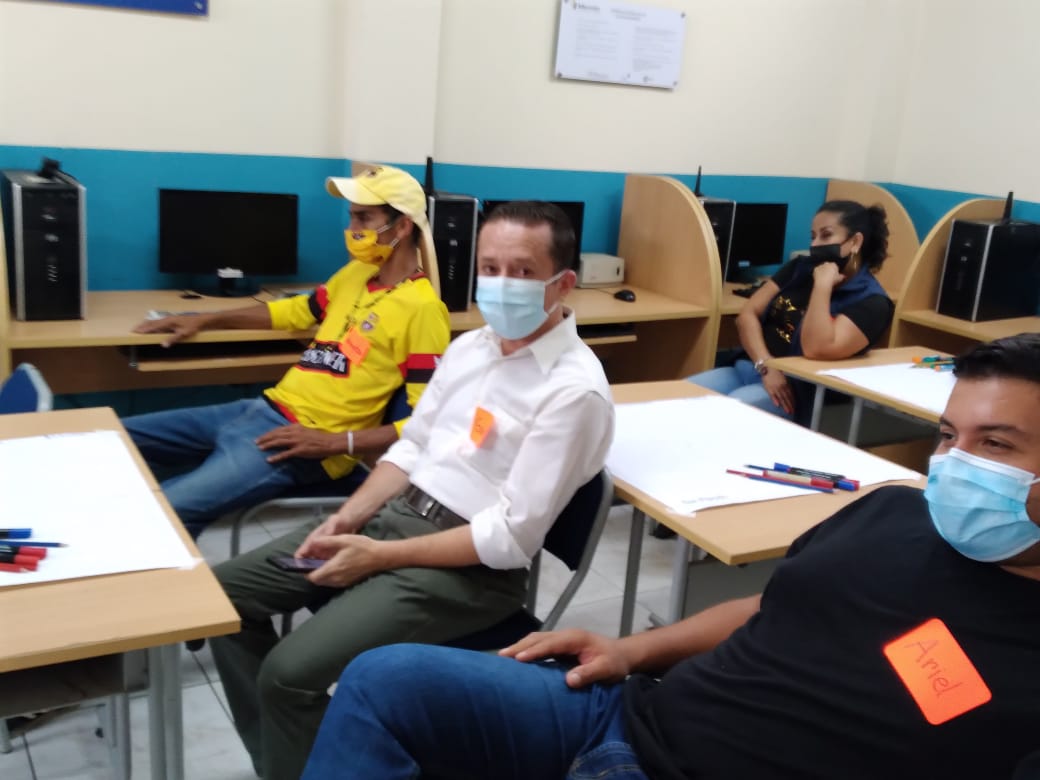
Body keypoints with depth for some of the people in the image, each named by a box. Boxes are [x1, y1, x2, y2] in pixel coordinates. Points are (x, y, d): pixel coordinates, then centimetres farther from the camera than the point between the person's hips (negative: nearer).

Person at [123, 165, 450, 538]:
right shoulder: (356, 272, 13)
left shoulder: (421, 308, -15)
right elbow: (295, 311, 29)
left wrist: (335, 444, -24)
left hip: (303, 445, -9)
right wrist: (204, 320, 25)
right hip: (263, 410, 10)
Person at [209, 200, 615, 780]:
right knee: (222, 594, 3)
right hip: (395, 514, 8)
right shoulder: (469, 345, 9)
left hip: (471, 566, -8)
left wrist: (379, 556, -17)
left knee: (290, 671, -22)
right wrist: (350, 517, -3)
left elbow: (513, 536, -20)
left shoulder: (575, 389, -17)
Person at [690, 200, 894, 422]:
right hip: (747, 368, 6)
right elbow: (748, 314, 6)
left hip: (799, 390, -6)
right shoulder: (799, 268, 13)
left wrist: (822, 285, -16)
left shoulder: (871, 301, -6)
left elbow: (816, 348, -22)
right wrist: (766, 366, -10)